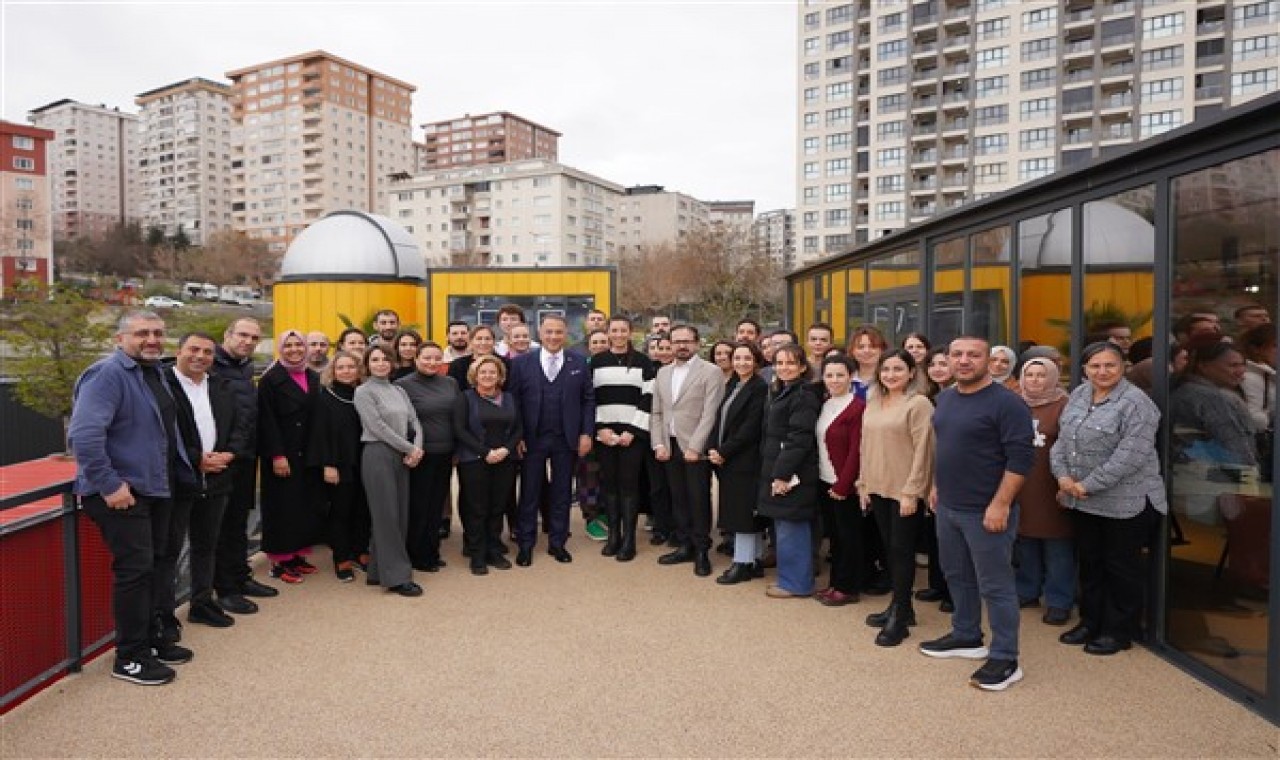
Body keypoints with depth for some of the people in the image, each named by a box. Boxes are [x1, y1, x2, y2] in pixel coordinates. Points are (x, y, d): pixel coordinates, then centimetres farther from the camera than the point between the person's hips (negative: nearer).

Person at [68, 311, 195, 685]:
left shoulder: (155, 373, 12)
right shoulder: (107, 374, -17)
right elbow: (84, 435, -26)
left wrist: (182, 468, 14)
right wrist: (110, 485, -24)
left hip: (156, 489, 9)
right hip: (123, 492, -9)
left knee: (151, 567, 16)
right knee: (134, 569, -5)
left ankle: (148, 639, 29)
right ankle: (130, 658, 8)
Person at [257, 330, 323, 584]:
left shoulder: (314, 378, 11)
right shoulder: (271, 379, -6)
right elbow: (266, 420, -11)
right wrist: (277, 455, -17)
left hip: (308, 454, 5)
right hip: (282, 454, -5)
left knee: (306, 504, 7)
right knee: (282, 506, -1)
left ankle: (298, 555, 18)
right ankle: (280, 562, 8)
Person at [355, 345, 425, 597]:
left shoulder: (399, 391, 15)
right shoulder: (363, 392, -2)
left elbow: (414, 422, 10)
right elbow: (378, 427, -11)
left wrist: (416, 449, -7)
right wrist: (410, 449, -11)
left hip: (402, 457, 6)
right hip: (377, 455, -6)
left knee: (400, 514, 7)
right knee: (386, 515, -4)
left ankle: (379, 571, 18)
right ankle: (397, 576, 1)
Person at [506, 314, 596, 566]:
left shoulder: (578, 363, 3)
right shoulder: (521, 363, -1)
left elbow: (588, 400, 5)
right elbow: (513, 400, -2)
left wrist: (586, 433, -2)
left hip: (566, 439, 1)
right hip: (532, 439, -1)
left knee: (562, 493, 10)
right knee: (529, 493, 7)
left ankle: (557, 542, 24)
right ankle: (525, 544, 20)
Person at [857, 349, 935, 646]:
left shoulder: (919, 404, -11)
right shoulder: (872, 404, 11)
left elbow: (922, 451, -14)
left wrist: (911, 492, -16)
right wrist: (864, 485, 12)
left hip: (905, 491, -6)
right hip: (878, 488, 7)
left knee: (902, 550, 0)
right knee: (889, 548, 14)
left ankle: (900, 617, 10)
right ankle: (899, 605, 28)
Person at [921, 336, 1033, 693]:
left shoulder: (1005, 402, -15)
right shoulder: (945, 398, 9)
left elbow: (1020, 458, -19)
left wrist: (1000, 504, -21)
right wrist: (936, 486, 19)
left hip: (985, 512, -8)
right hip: (948, 507, 8)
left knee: (995, 585, 2)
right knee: (957, 576, 19)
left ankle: (1005, 659, 13)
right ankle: (966, 636, 36)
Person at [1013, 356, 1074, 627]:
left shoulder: (1063, 405, -6)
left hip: (1050, 490, -5)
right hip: (1020, 488, 5)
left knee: (1057, 548, 3)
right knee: (1025, 543, 14)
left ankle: (1059, 601, 14)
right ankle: (1027, 592, 28)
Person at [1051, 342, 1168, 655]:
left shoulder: (1135, 403, -16)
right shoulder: (1078, 395, 7)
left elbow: (1129, 456, -22)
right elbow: (1062, 439, 8)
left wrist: (1088, 485, -19)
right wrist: (1062, 475, -6)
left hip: (1125, 503, -7)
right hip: (1082, 501, 7)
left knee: (1122, 567, 8)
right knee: (1090, 563, 17)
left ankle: (1119, 631, 22)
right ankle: (1091, 622, 31)